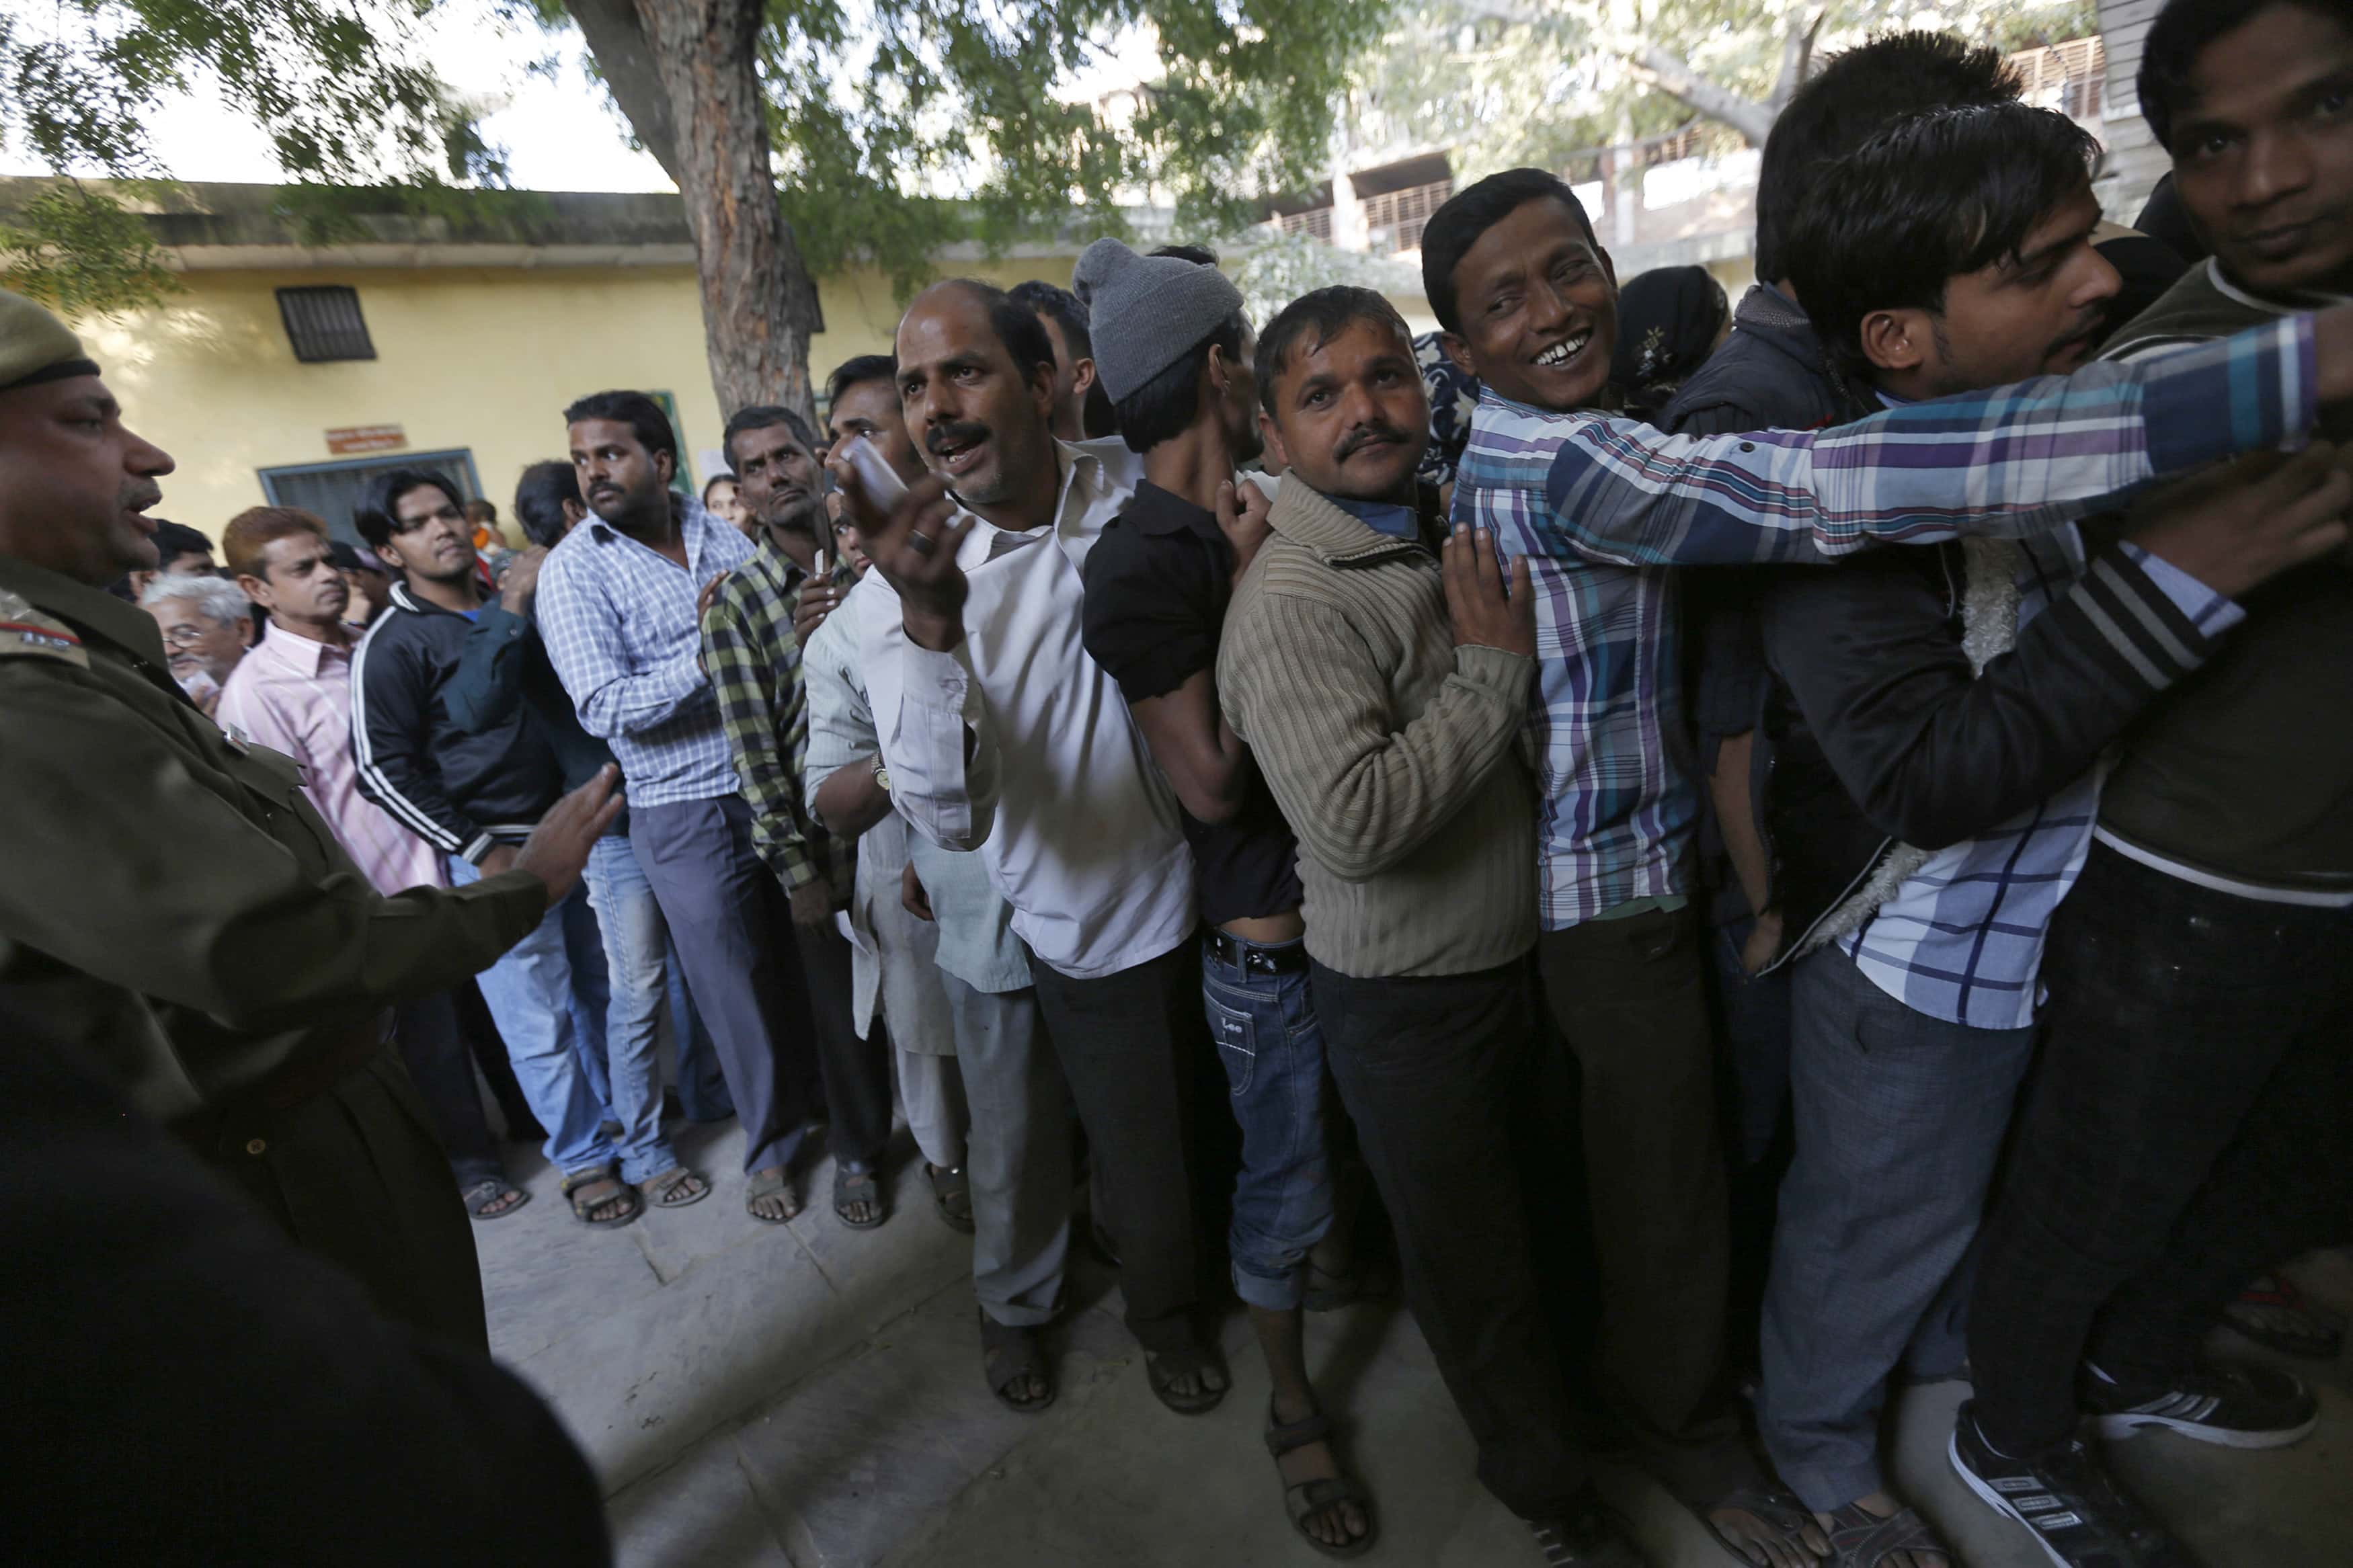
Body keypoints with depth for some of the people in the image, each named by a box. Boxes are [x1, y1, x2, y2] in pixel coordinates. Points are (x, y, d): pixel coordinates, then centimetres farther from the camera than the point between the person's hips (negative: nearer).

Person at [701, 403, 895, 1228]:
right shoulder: (734, 602, -3)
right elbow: (753, 745, -7)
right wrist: (796, 866, -9)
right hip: (823, 836, -1)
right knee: (844, 1006, 12)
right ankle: (858, 1151, 37)